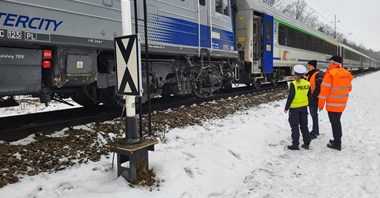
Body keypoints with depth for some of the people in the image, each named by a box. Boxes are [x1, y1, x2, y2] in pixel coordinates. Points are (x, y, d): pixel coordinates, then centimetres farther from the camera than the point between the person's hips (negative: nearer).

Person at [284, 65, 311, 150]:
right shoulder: (307, 83, 0)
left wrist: (286, 108, -8)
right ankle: (306, 143, 21)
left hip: (294, 107, -5)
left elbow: (290, 97, -17)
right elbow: (308, 95, 8)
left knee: (294, 126, 3)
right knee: (304, 125, 15)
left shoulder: (293, 84, -17)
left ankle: (295, 144, 6)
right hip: (304, 107, 5)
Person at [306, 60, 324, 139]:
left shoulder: (318, 75, -15)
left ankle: (314, 133, 3)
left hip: (314, 99, -10)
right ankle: (315, 131, 28)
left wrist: (314, 95, -18)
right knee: (313, 115, 16)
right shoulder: (309, 75, 15)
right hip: (310, 98, 10)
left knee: (314, 115, -4)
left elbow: (319, 87, -21)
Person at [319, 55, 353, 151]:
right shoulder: (346, 73, 6)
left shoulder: (330, 73, -17)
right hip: (342, 104, 7)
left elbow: (324, 90, -19)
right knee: (337, 121, 20)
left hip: (333, 104, -7)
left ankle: (337, 144, 9)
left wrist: (321, 104, -12)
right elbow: (349, 88, 15)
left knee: (334, 122, 2)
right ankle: (337, 140, 31)